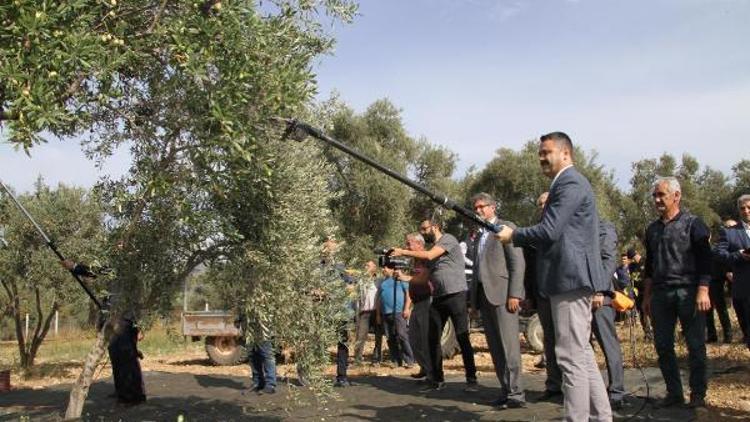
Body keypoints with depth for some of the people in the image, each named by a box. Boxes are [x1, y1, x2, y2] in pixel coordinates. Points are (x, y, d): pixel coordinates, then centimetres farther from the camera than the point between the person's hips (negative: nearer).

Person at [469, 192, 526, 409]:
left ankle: (516, 394, -5)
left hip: (502, 293, -8)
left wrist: (514, 294, -16)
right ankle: (506, 390, 13)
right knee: (495, 347, 7)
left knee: (509, 346, -8)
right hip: (483, 295, 8)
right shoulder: (480, 236, 23)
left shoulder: (506, 227, 0)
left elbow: (518, 263, -8)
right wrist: (473, 297, 13)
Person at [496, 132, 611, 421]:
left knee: (572, 357, -8)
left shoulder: (570, 183, -11)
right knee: (582, 354, 15)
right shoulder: (567, 183, 21)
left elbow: (550, 231, -20)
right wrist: (520, 236, 10)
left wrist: (513, 235, -6)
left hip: (570, 278, -11)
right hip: (571, 278, 11)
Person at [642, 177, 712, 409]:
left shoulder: (693, 224, 0)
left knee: (695, 346, 0)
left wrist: (703, 291, -15)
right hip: (660, 293, 5)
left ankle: (698, 394, 12)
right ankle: (674, 393, 15)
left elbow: (705, 259, -5)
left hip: (688, 292, -5)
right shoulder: (652, 229, 16)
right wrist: (647, 296, 16)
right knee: (663, 346, 5)